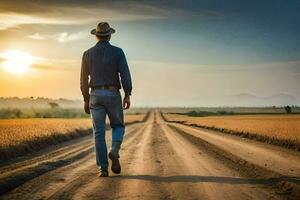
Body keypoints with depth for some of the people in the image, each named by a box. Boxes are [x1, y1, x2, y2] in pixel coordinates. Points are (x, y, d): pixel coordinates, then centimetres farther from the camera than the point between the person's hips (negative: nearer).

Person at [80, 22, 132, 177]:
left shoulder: (88, 54, 5)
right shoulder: (117, 52, 0)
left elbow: (84, 79, 6)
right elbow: (125, 74, -9)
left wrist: (86, 100, 13)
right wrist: (128, 96, -8)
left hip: (95, 95, 1)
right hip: (113, 95, -1)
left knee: (99, 133, 4)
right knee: (118, 127, 16)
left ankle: (103, 168, -1)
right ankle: (114, 152, -13)